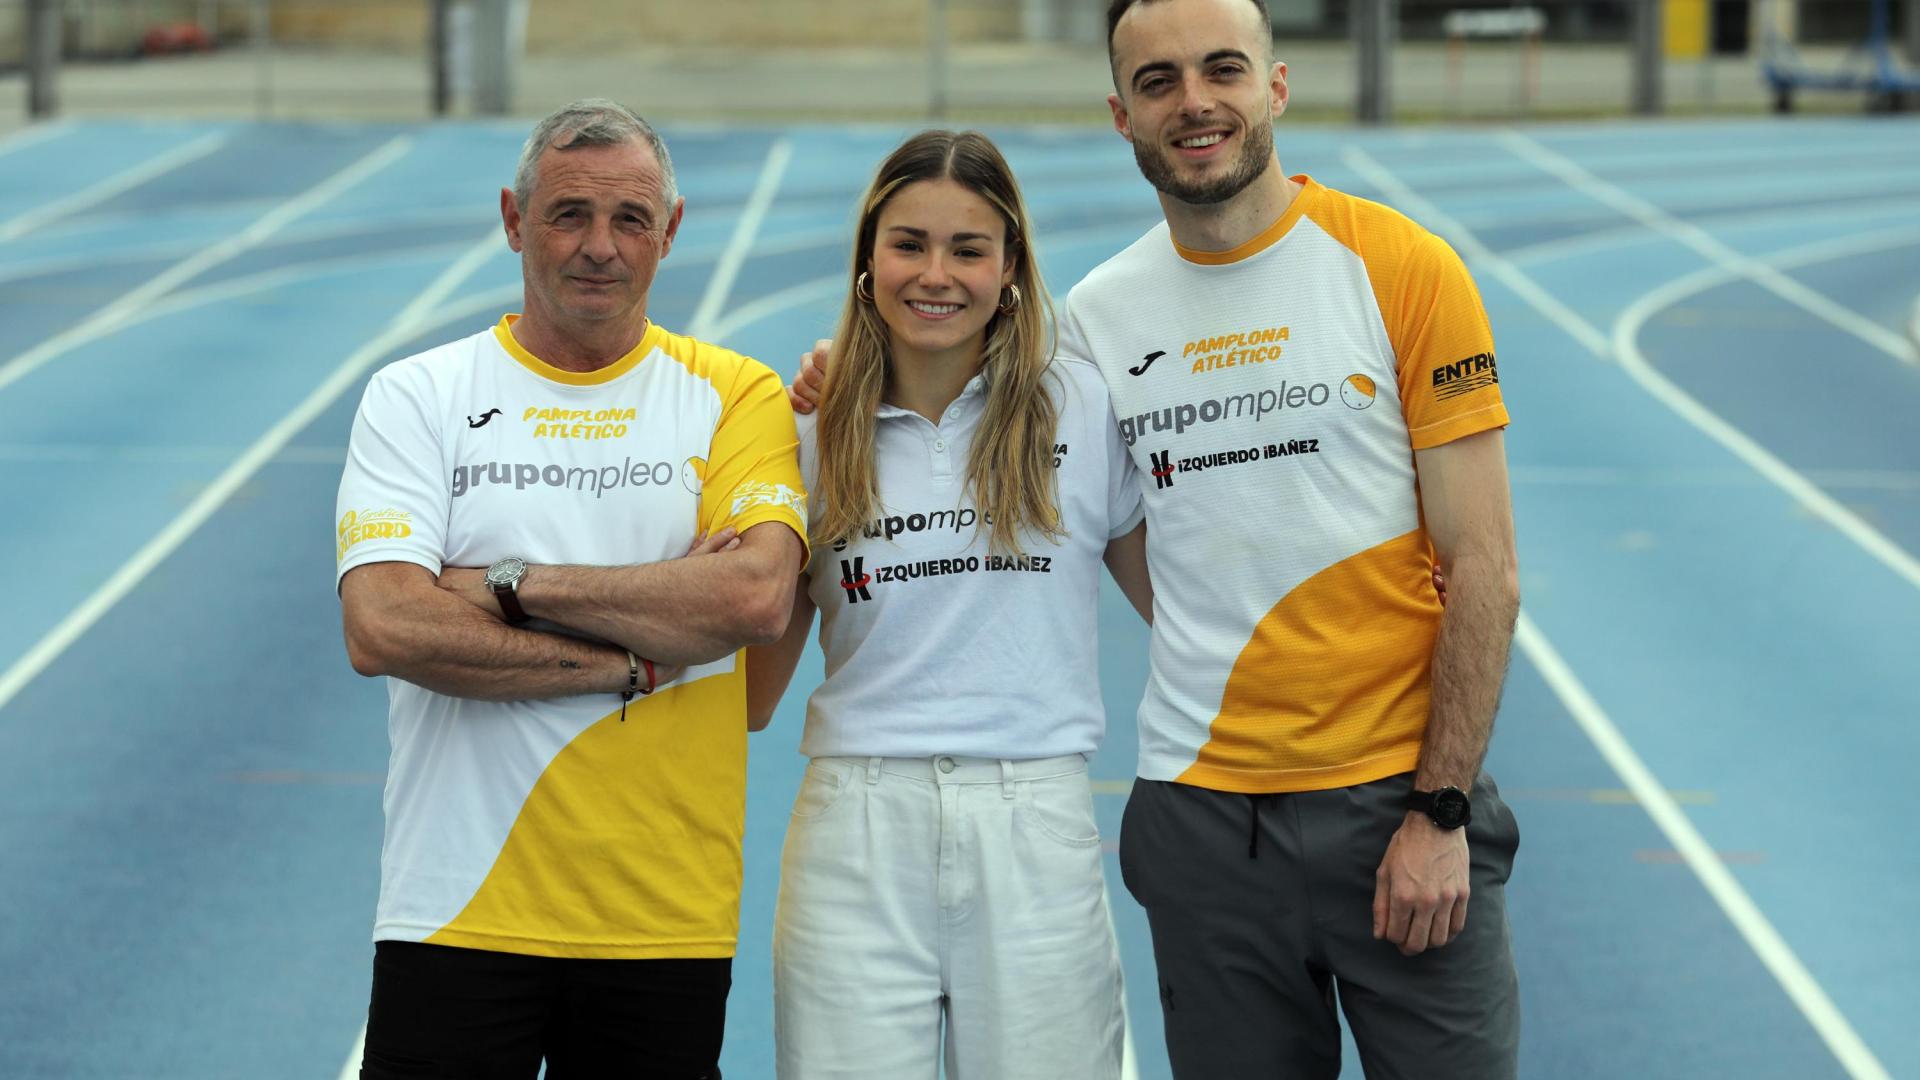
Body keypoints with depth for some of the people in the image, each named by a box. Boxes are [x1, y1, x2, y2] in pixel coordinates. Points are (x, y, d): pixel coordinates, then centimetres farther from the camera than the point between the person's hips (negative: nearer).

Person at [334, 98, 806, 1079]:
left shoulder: (733, 397, 4)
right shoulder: (418, 398, 2)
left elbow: (756, 596, -13)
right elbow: (381, 629, -12)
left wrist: (515, 582, -12)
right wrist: (631, 662, -12)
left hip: (668, 923, 1)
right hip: (459, 913, -1)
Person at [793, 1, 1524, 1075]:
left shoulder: (1401, 268, -4)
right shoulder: (1098, 313, 5)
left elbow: (1483, 572, -5)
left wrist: (1441, 812, -11)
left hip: (1399, 801, -2)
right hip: (1202, 814, 3)